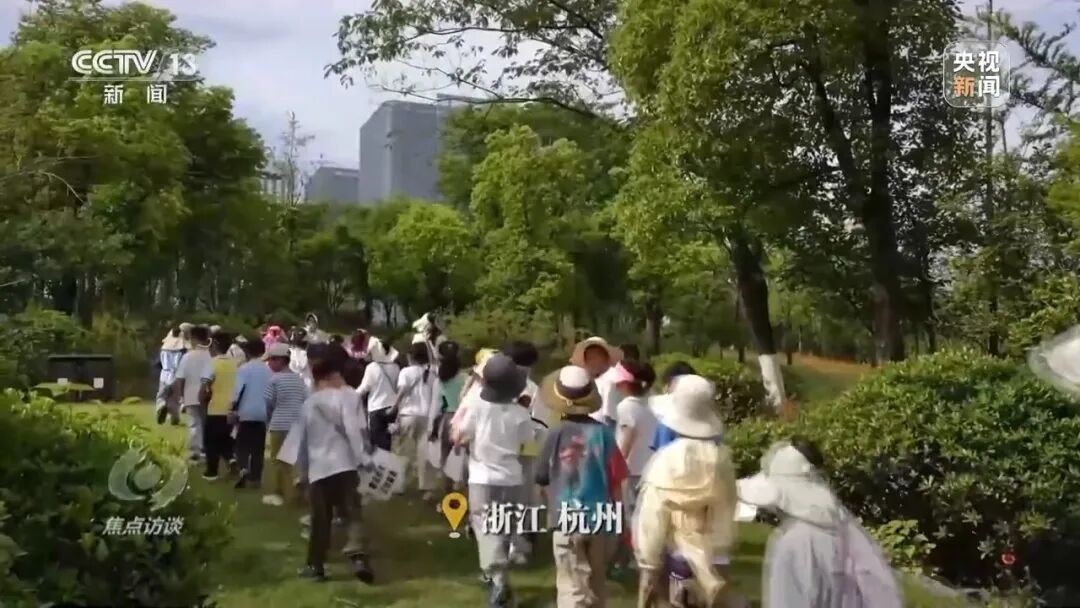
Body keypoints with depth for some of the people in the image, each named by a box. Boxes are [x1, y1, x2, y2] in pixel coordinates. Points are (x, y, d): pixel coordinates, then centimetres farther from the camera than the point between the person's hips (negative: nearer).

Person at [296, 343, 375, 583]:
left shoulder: (309, 403, 9)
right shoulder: (349, 395, -4)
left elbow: (303, 439, 14)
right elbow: (355, 430, -14)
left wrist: (302, 470, 23)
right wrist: (363, 457, -10)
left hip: (317, 468, 3)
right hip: (344, 464, -3)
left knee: (320, 519, 12)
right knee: (351, 513, -3)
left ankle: (316, 565, 18)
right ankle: (357, 556, -21)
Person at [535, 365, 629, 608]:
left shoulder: (556, 435, -9)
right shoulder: (603, 432, -6)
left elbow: (542, 479, -1)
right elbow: (616, 480, -2)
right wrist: (617, 521, 7)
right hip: (601, 519, 2)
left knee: (572, 588, 3)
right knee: (596, 585, 20)